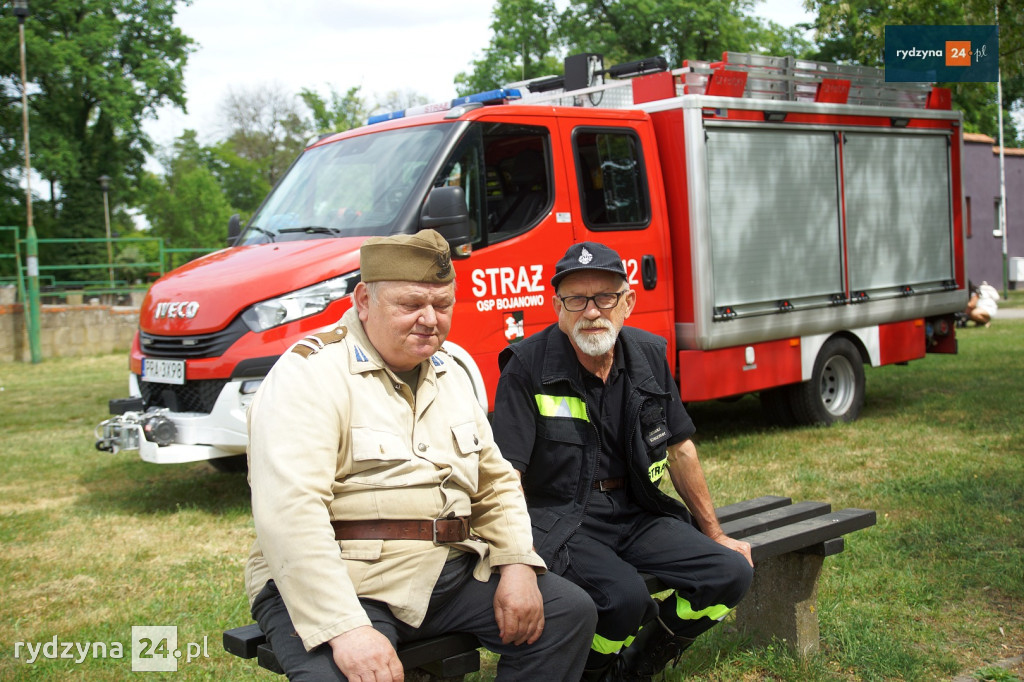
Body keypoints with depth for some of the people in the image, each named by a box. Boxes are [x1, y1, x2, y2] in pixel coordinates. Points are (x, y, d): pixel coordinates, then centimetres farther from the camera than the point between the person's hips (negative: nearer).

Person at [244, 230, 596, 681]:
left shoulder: (448, 373, 15)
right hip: (341, 585, -7)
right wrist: (346, 629, -30)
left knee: (570, 611, -3)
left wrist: (517, 565, 1)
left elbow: (496, 482, 19)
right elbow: (289, 513, -22)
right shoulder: (311, 372, -11)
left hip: (450, 573, 7)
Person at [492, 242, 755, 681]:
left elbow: (680, 449, 14)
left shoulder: (649, 356, 4)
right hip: (560, 520, -5)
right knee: (625, 594, -31)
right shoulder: (527, 368, -13)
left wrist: (714, 534, 18)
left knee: (731, 574, -10)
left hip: (634, 512, 6)